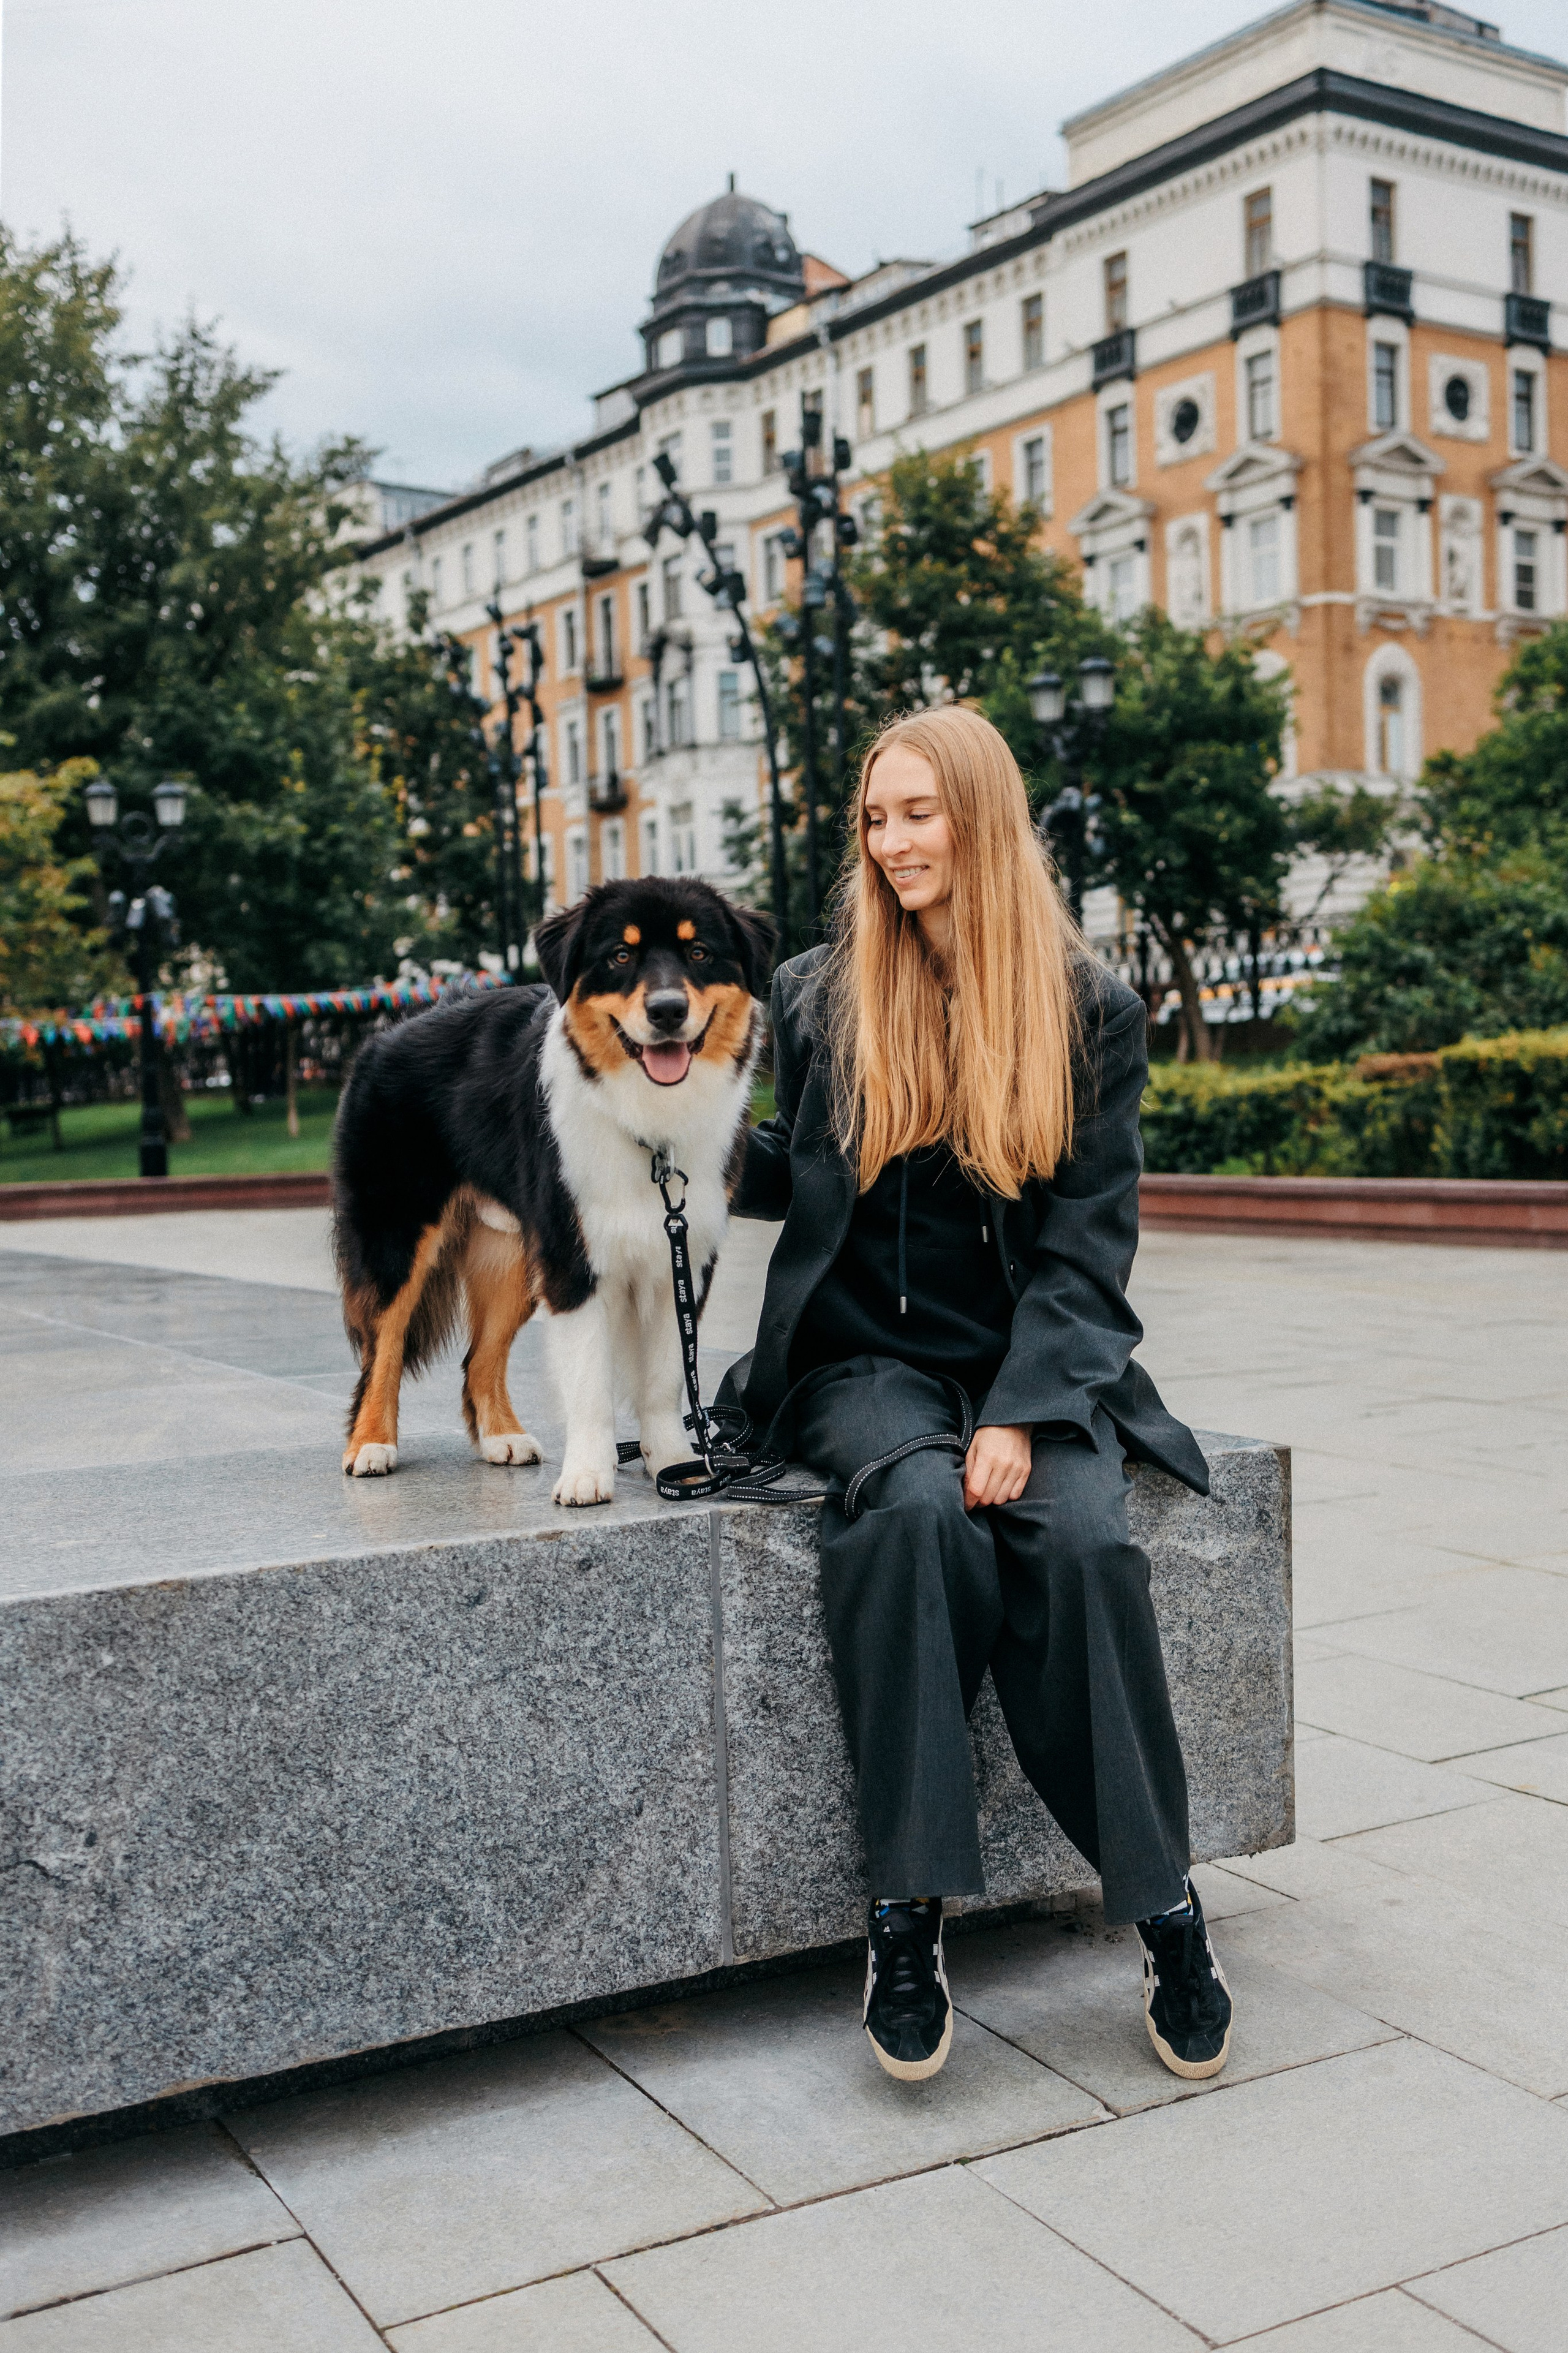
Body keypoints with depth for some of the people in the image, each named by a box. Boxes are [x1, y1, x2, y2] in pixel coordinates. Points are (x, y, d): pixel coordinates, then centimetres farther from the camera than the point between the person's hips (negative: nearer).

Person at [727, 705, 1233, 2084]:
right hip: (866, 1360, 1)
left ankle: (1166, 1909, -14)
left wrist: (1022, 1411, -15)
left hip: (1036, 1359, 0)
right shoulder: (817, 995, 8)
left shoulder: (1091, 1010, 3)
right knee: (920, 1513, -32)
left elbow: (1089, 1238, -3)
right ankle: (909, 1915, -25)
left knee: (1081, 1538, -29)